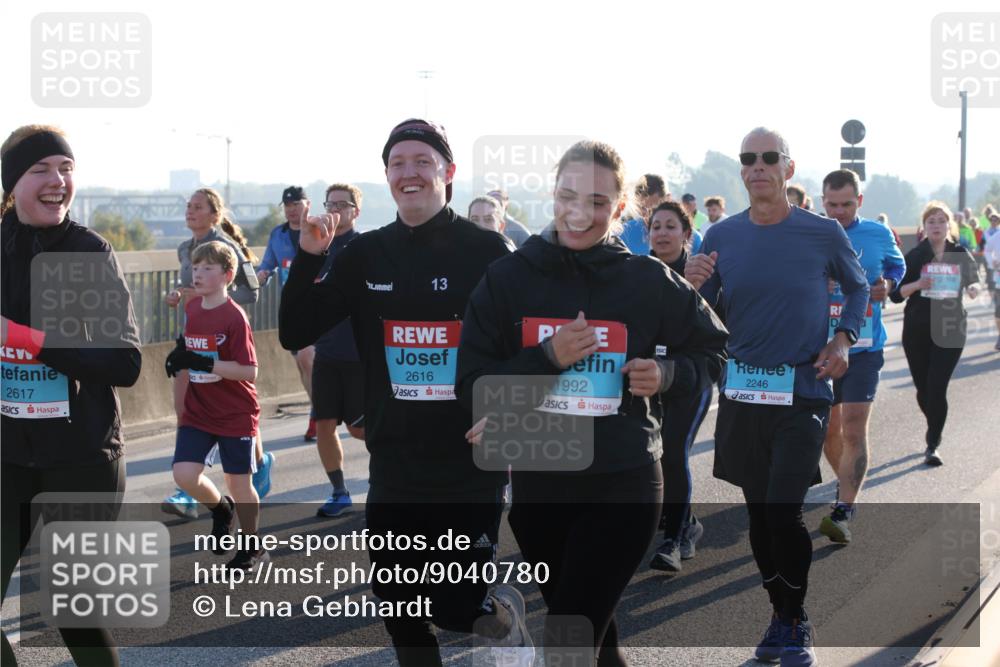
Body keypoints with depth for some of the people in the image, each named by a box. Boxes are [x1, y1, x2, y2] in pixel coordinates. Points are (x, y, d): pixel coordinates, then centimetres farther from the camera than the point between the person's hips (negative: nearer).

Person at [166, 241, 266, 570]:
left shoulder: (234, 317, -18)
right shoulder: (192, 308, 3)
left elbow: (249, 370, -22)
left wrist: (204, 363, -28)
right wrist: (181, 353, 2)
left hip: (235, 414, -5)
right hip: (197, 412, 5)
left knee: (239, 482, 6)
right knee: (184, 474, -9)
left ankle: (252, 548, 26)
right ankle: (221, 508, 23)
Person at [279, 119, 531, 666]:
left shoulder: (486, 251, -6)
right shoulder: (366, 255, 4)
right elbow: (295, 334, 2)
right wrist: (308, 256, -11)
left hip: (471, 468, -4)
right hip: (393, 470, 4)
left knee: (450, 606, -4)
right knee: (400, 617, 8)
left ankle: (500, 614, 30)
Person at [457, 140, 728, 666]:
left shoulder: (648, 281, -4)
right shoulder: (508, 277, -2)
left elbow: (712, 351, 10)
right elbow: (472, 384, -6)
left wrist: (668, 374, -10)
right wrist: (548, 357, -19)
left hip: (623, 486, -2)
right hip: (536, 487, 3)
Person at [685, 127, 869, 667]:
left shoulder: (823, 233, -6)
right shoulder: (721, 237, 0)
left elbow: (857, 287, 12)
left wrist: (843, 339, -4)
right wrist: (694, 288, -15)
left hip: (802, 392, -3)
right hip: (742, 393, 3)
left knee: (784, 511, -13)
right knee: (759, 510, 11)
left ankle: (796, 623, 6)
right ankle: (780, 614, 28)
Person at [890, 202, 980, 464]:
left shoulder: (961, 255, 4)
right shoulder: (914, 256, 0)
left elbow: (973, 281, 19)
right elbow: (895, 294, -2)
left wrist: (973, 288, -5)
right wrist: (917, 284, -20)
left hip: (950, 330, -1)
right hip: (917, 331, 1)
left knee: (937, 388, -11)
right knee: (923, 389, 9)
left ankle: (933, 445, -5)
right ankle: (934, 429, 37)